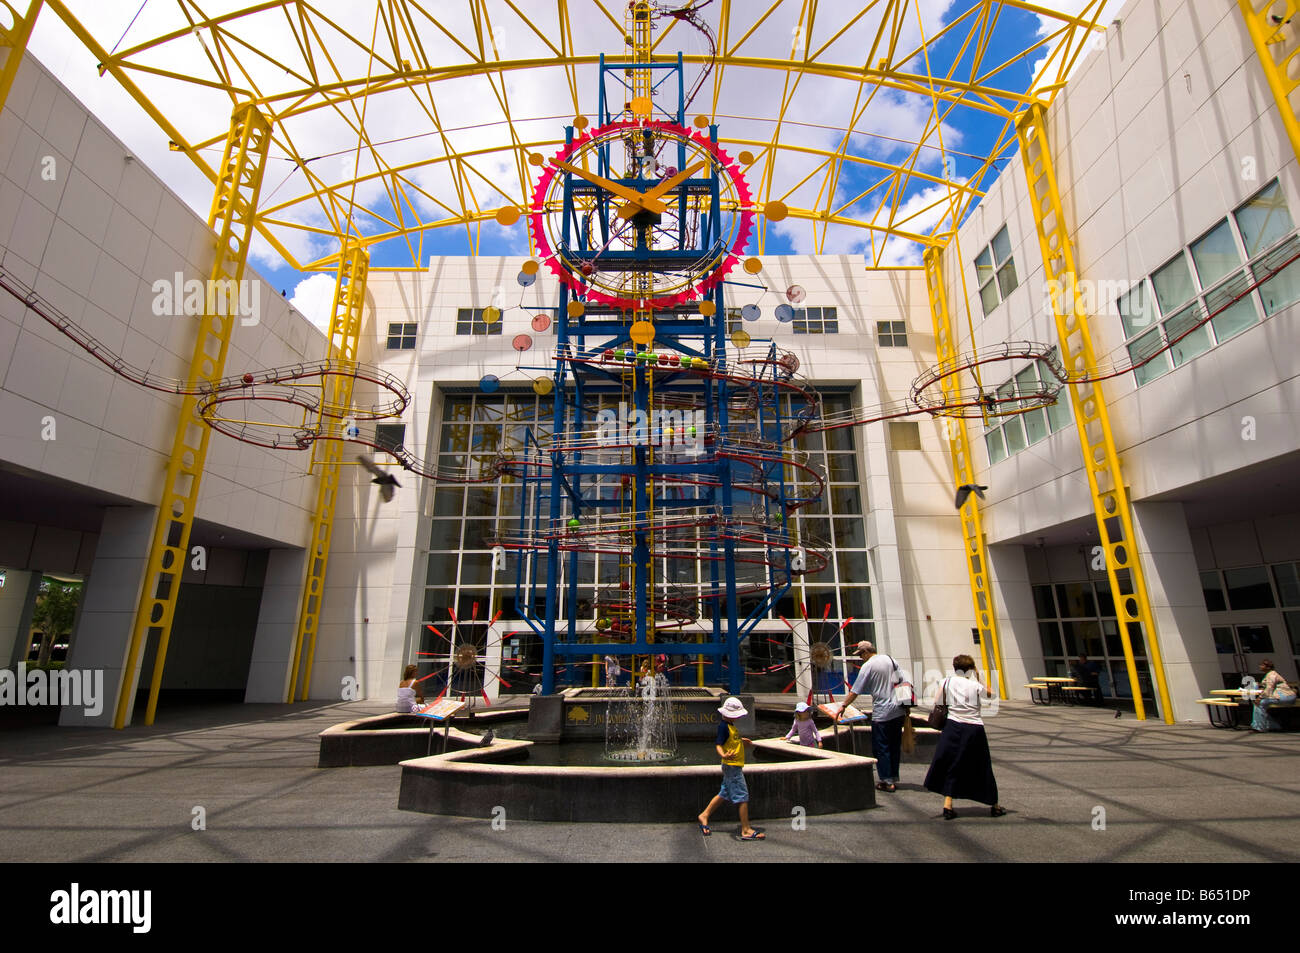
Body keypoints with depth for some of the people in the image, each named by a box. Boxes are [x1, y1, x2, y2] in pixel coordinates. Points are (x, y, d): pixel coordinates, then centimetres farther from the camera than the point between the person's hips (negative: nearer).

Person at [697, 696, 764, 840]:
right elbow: (719, 745, -28)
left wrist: (741, 741, 40)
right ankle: (746, 830, 2)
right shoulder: (723, 726, -21)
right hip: (731, 765, -10)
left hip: (734, 766, 10)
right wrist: (724, 755, -47)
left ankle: (704, 816, 26)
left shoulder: (730, 725, 10)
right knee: (742, 796, -5)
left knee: (724, 793, 17)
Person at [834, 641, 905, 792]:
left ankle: (887, 781, 4)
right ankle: (894, 779, 21)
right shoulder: (890, 659, 6)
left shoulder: (868, 666, -11)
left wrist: (843, 706, -3)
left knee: (880, 747, 3)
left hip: (882, 713, -7)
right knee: (895, 746, 15)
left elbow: (855, 691, -11)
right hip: (899, 710, 7)